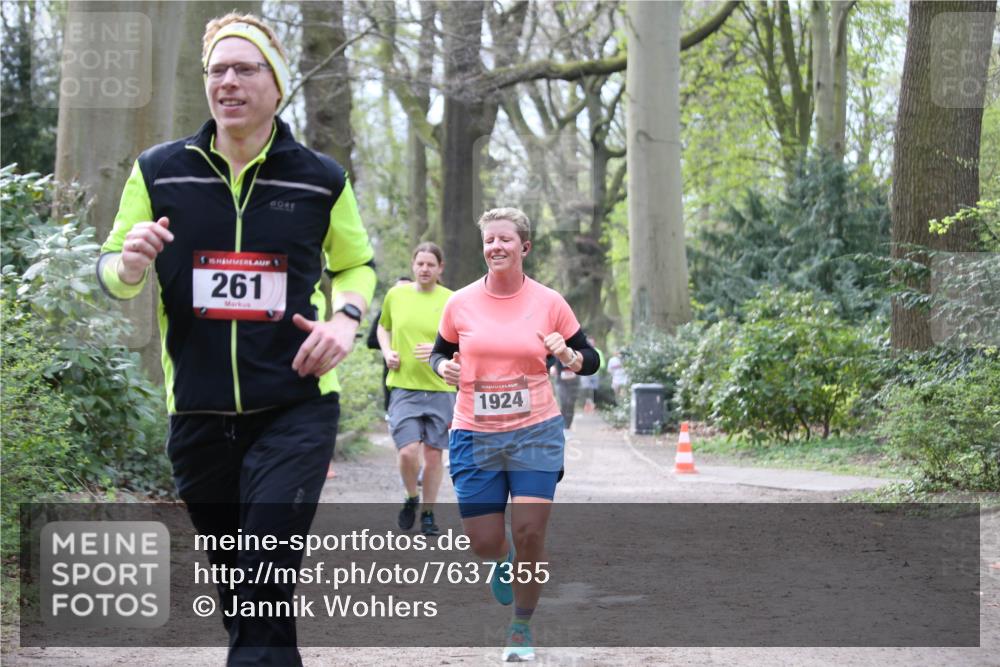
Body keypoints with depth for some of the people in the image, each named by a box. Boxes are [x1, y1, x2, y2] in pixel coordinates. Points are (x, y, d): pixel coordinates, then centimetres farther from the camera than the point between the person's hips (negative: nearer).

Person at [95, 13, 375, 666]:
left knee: (266, 581, -16)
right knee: (234, 580, 12)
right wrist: (131, 263, -14)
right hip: (198, 413, 2)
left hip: (296, 409, -2)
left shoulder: (321, 179, 2)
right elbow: (111, 271, 10)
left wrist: (346, 317, -5)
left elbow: (357, 265, 17)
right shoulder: (160, 171, 2)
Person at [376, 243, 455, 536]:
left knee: (433, 453, 5)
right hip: (404, 387, 0)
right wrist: (387, 352, 5)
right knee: (408, 451, -13)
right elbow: (383, 327, 24)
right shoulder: (395, 295, 6)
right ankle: (411, 498, 15)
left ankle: (428, 513, 21)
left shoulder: (451, 301, -1)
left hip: (441, 388, 0)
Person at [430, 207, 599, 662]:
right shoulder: (460, 304, 0)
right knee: (483, 543, -1)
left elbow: (589, 359, 7)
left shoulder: (549, 303, -1)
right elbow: (439, 354, 15)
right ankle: (504, 560, 39)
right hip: (475, 436, 1)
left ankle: (522, 627, 12)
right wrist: (445, 368, -7)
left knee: (530, 533, -9)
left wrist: (568, 357, -15)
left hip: (535, 433, -1)